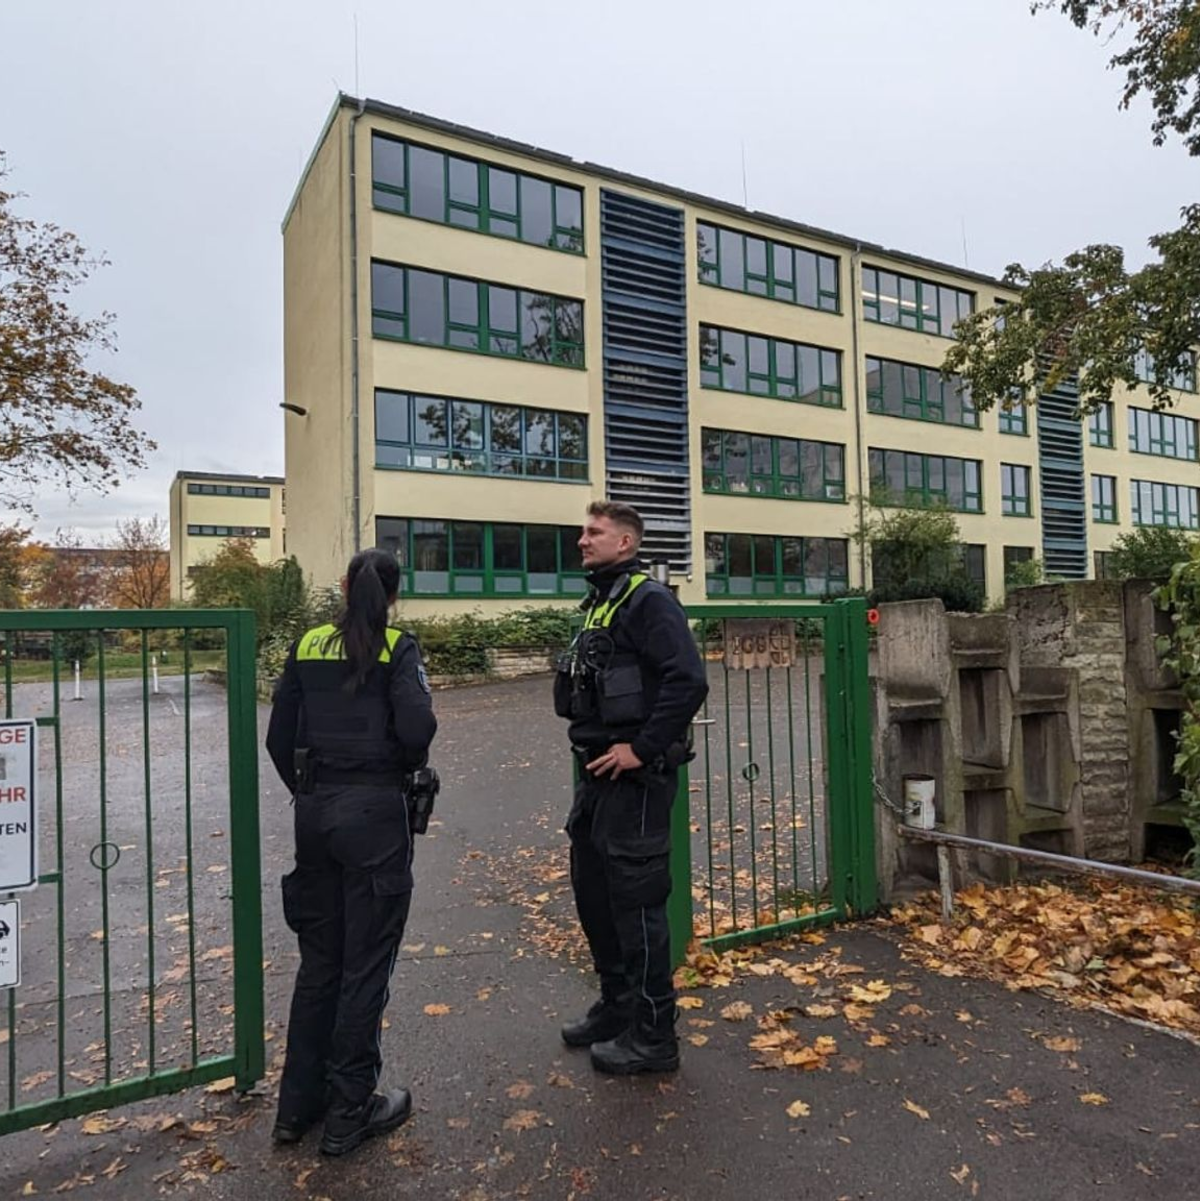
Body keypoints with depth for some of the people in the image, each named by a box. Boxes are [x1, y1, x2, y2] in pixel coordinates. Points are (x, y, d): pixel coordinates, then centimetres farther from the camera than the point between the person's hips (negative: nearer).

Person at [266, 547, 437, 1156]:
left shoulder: (307, 645, 5)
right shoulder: (396, 649, -9)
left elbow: (279, 737, 5)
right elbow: (417, 727, -21)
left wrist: (307, 791, 17)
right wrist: (407, 766, 0)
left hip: (314, 811, 5)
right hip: (374, 812, -5)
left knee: (318, 958, 19)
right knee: (365, 963, 8)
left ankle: (299, 1101, 32)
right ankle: (350, 1111, 21)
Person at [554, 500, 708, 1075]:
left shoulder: (648, 600, -14)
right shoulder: (599, 603, 16)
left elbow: (688, 680, -24)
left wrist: (642, 748, -22)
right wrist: (591, 748, 12)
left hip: (634, 775, -10)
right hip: (598, 771, 10)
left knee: (635, 897, 0)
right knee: (591, 887, 19)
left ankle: (654, 1036, 16)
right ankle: (617, 1004, 37)